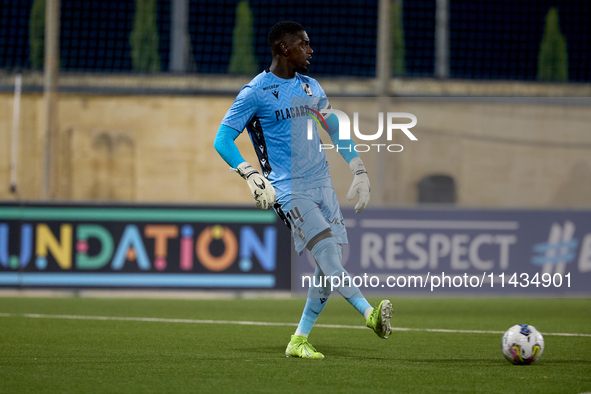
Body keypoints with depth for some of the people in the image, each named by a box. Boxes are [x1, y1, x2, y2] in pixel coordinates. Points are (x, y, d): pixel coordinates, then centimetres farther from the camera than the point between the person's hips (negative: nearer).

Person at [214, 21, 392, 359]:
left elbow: (337, 130, 26)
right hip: (288, 188, -7)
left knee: (334, 258, -1)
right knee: (326, 249, -23)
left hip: (322, 182, 7)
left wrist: (360, 171, 17)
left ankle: (300, 340, 7)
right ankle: (369, 313, -33)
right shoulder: (256, 93, -6)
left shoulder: (311, 87, 15)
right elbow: (222, 140, -9)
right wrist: (253, 177, -21)